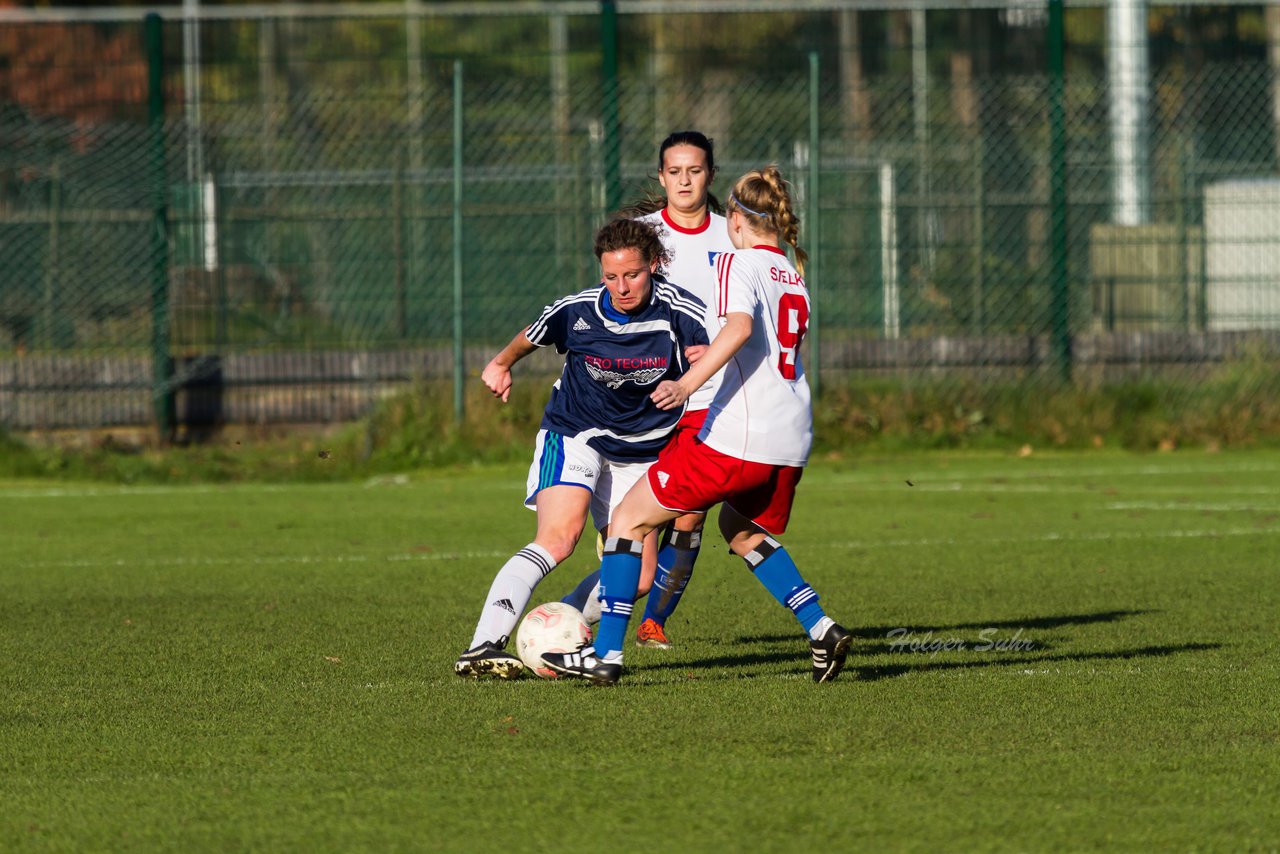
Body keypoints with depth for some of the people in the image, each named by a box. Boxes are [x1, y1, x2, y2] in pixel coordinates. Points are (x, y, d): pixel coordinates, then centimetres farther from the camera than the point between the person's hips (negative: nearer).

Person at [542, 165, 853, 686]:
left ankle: (606, 654, -2)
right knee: (742, 529, 32)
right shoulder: (795, 276, 19)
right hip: (791, 442, 8)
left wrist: (688, 383, -33)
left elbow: (740, 327, -24)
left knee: (631, 518, 3)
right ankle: (821, 629, 17)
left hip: (737, 435, -7)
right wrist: (708, 355, 45)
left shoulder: (739, 263, -4)